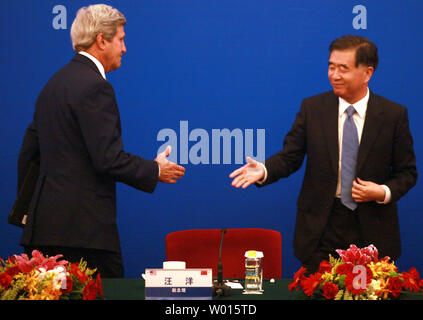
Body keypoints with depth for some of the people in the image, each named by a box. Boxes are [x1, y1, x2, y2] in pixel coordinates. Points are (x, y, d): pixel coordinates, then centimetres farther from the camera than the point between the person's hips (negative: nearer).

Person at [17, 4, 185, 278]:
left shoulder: (54, 83, 16)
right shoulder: (95, 86, -12)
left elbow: (29, 152, 20)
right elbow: (108, 159, -18)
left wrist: (27, 208, 27)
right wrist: (155, 170, -3)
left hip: (45, 223, 9)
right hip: (84, 227, -9)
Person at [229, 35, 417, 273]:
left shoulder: (394, 115, -1)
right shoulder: (312, 108, 2)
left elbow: (407, 172, 4)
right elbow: (290, 156, 1)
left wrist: (384, 192, -14)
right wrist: (264, 170, -18)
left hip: (372, 230, 0)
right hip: (322, 227, 1)